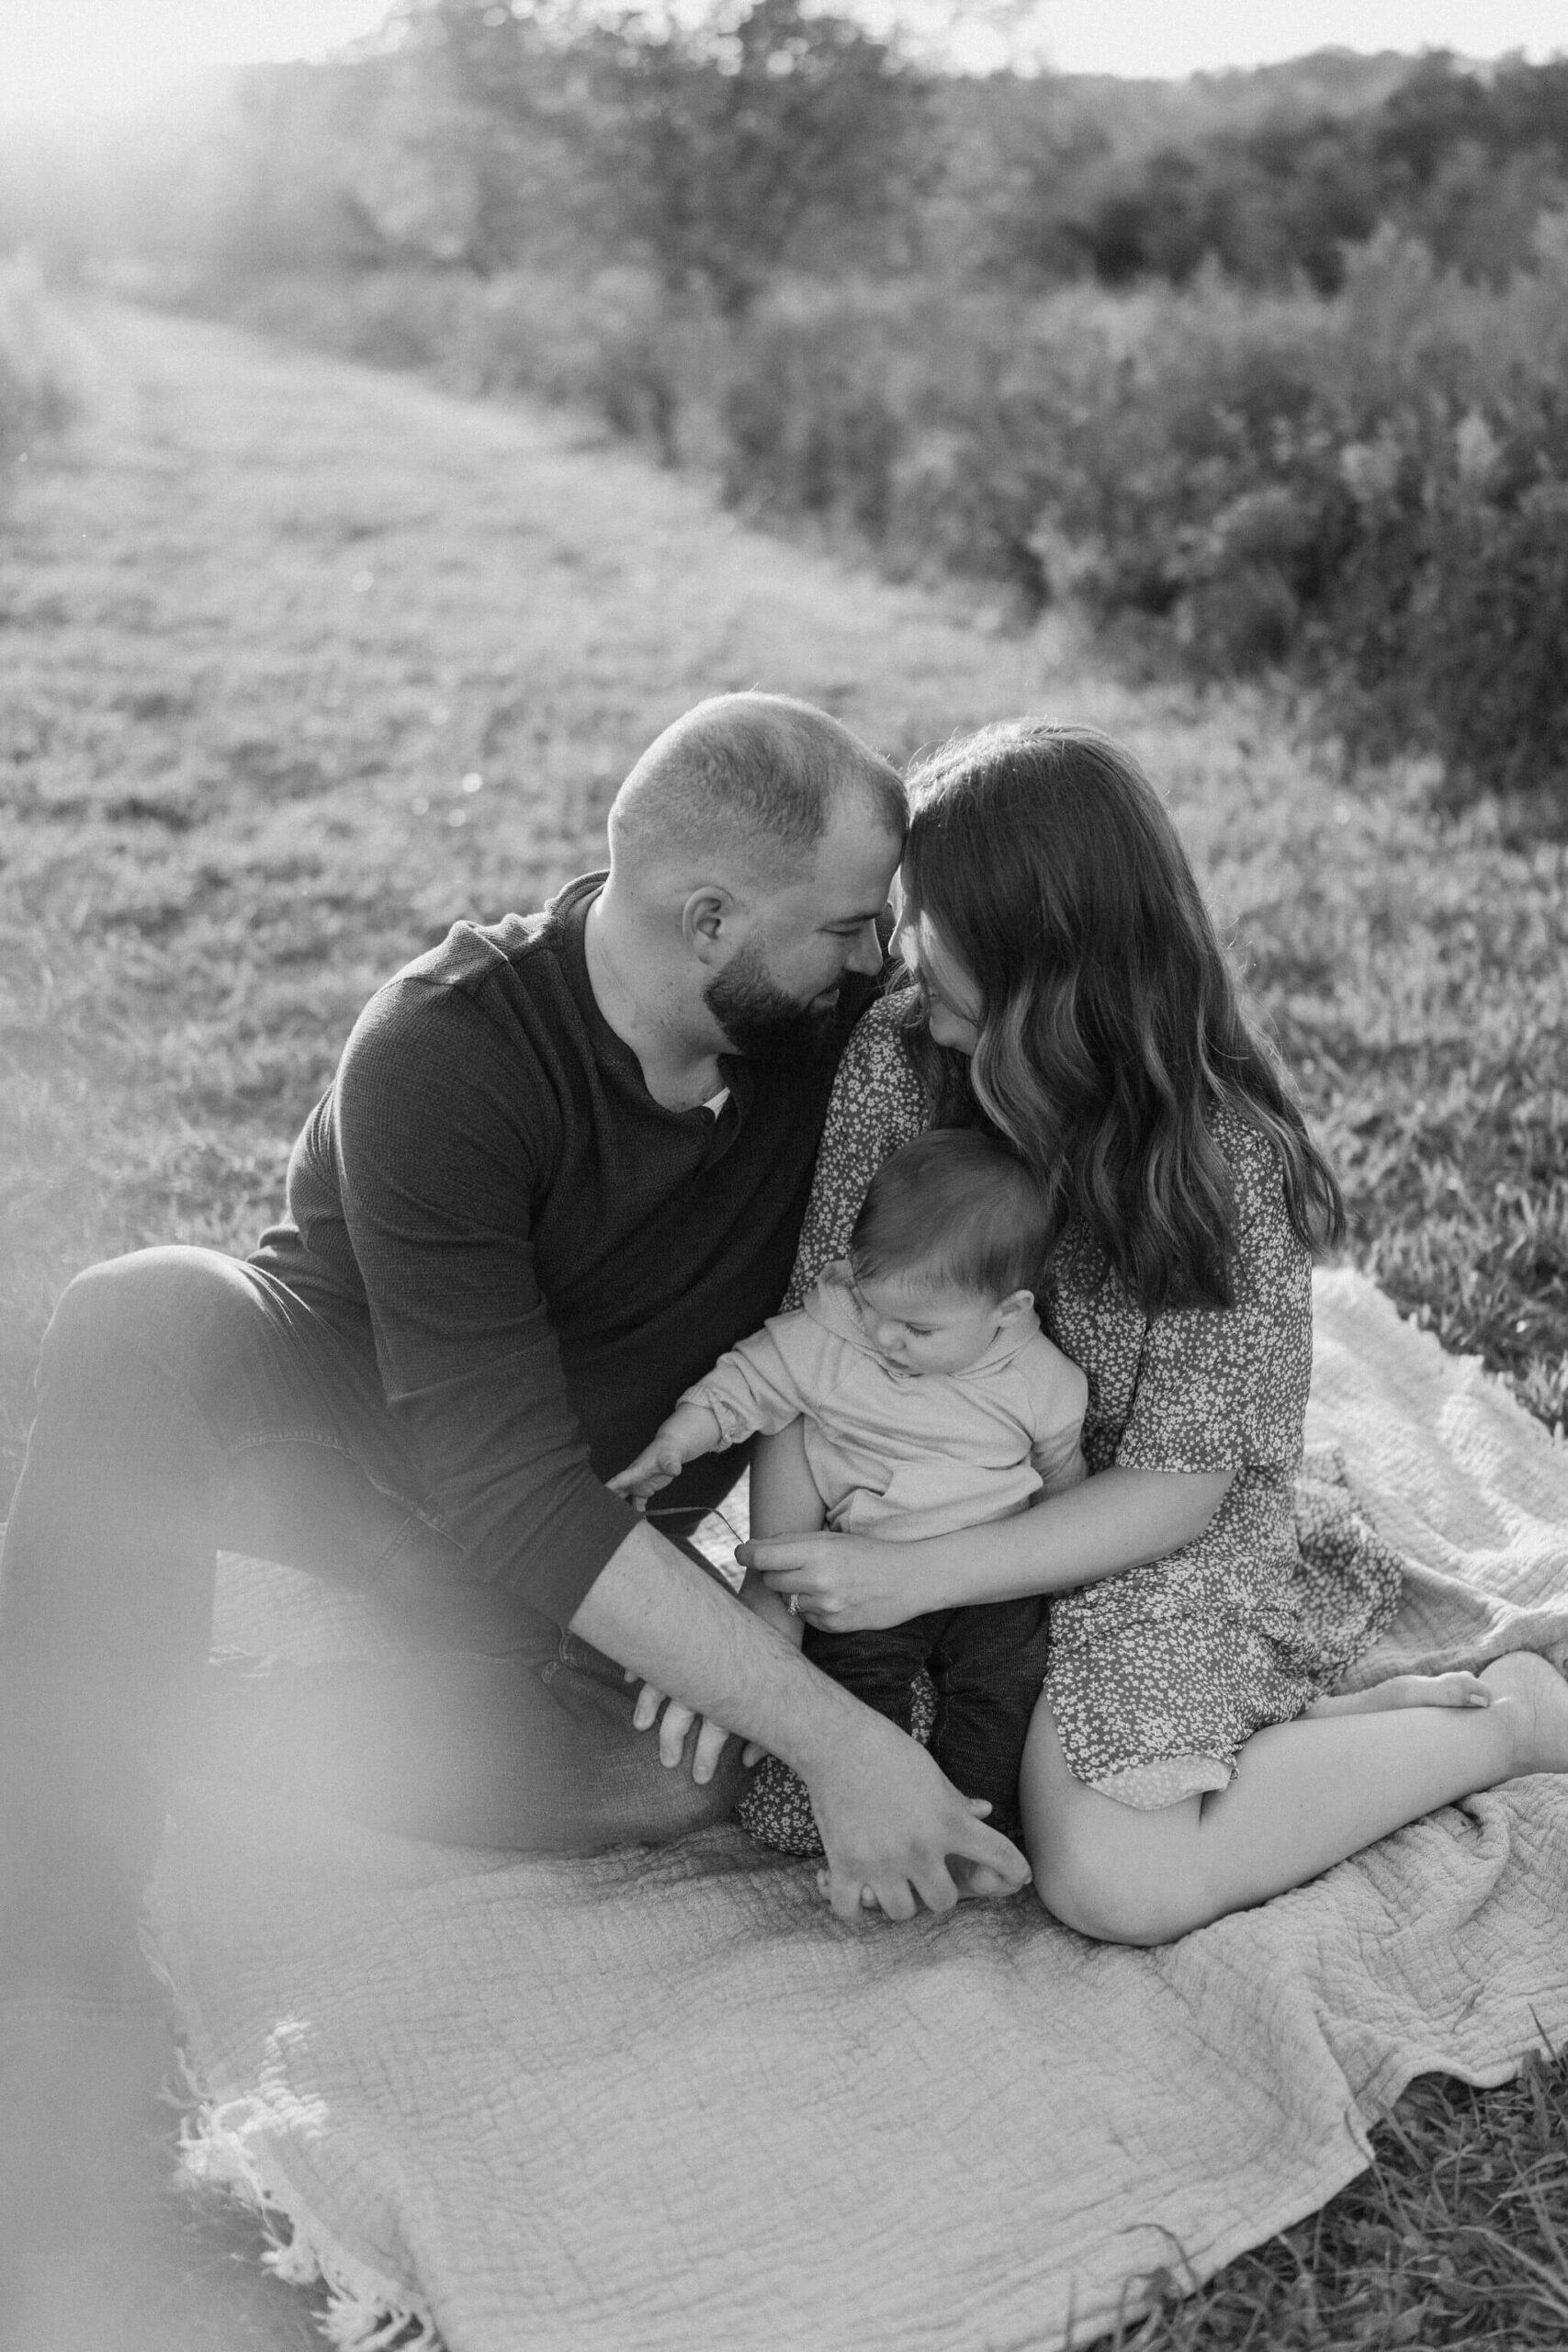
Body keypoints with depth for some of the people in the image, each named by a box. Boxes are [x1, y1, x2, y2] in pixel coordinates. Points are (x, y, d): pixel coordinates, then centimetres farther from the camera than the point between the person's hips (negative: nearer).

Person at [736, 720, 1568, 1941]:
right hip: (939, 1505, 5)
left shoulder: (1225, 1160, -24)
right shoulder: (893, 1061, -13)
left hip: (1153, 1552, -5)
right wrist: (769, 1594, -21)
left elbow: (1179, 1488, -20)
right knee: (802, 1804, -9)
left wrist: (914, 1576, -27)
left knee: (1118, 1883, -23)